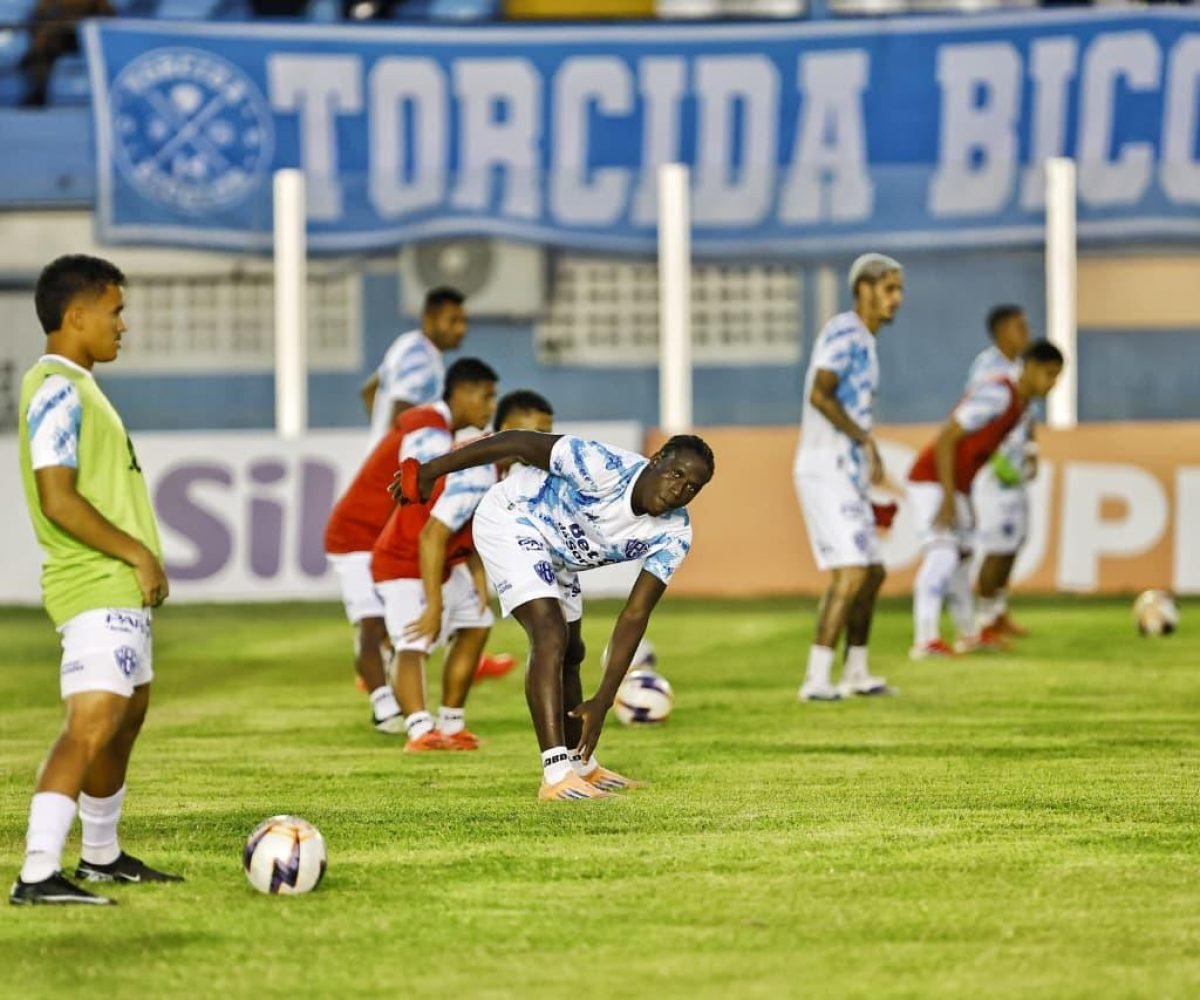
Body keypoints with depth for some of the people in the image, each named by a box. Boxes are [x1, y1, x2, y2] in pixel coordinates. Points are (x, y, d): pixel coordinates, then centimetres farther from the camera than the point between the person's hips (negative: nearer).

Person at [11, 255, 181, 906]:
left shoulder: (77, 386, 17)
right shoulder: (57, 390, -15)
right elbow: (59, 500, -22)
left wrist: (142, 561, 18)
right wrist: (138, 554, -18)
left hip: (122, 587, 11)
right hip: (97, 589, -11)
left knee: (129, 713, 20)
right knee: (93, 723, -19)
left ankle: (102, 857, 34)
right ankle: (37, 875, -26)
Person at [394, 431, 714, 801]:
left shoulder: (673, 535, -17)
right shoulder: (603, 467, -35)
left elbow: (635, 616, -17)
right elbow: (519, 442, -28)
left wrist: (603, 700, -22)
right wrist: (431, 471, -24)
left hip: (557, 554, 8)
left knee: (570, 654, 21)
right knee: (550, 636, -24)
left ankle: (580, 765, 42)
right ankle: (556, 775, -29)